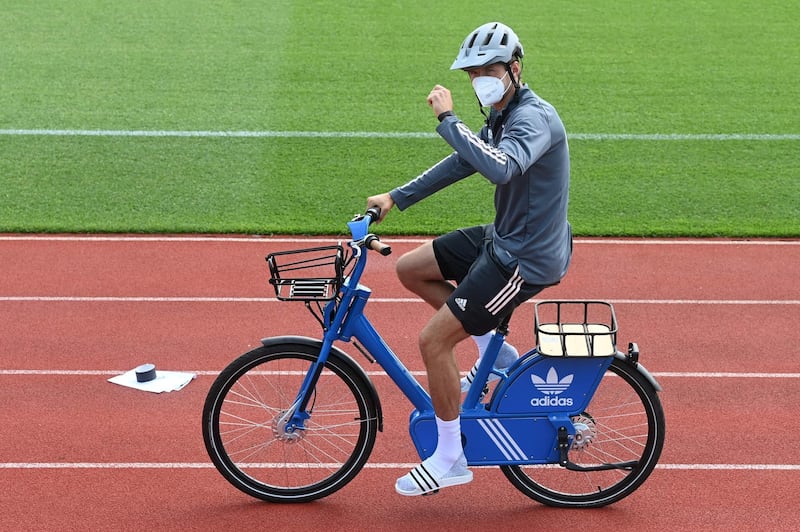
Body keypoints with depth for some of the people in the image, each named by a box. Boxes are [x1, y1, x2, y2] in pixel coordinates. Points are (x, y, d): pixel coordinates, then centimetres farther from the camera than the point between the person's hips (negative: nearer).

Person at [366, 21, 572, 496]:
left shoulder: (534, 118, -22)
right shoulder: (505, 116, 9)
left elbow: (499, 168, -42)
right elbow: (464, 162, 18)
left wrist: (448, 119, -33)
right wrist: (395, 199, 13)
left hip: (526, 258, -10)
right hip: (502, 238, 10)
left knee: (433, 340, -10)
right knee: (411, 270, 15)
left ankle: (449, 458, 5)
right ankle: (496, 354, 20)